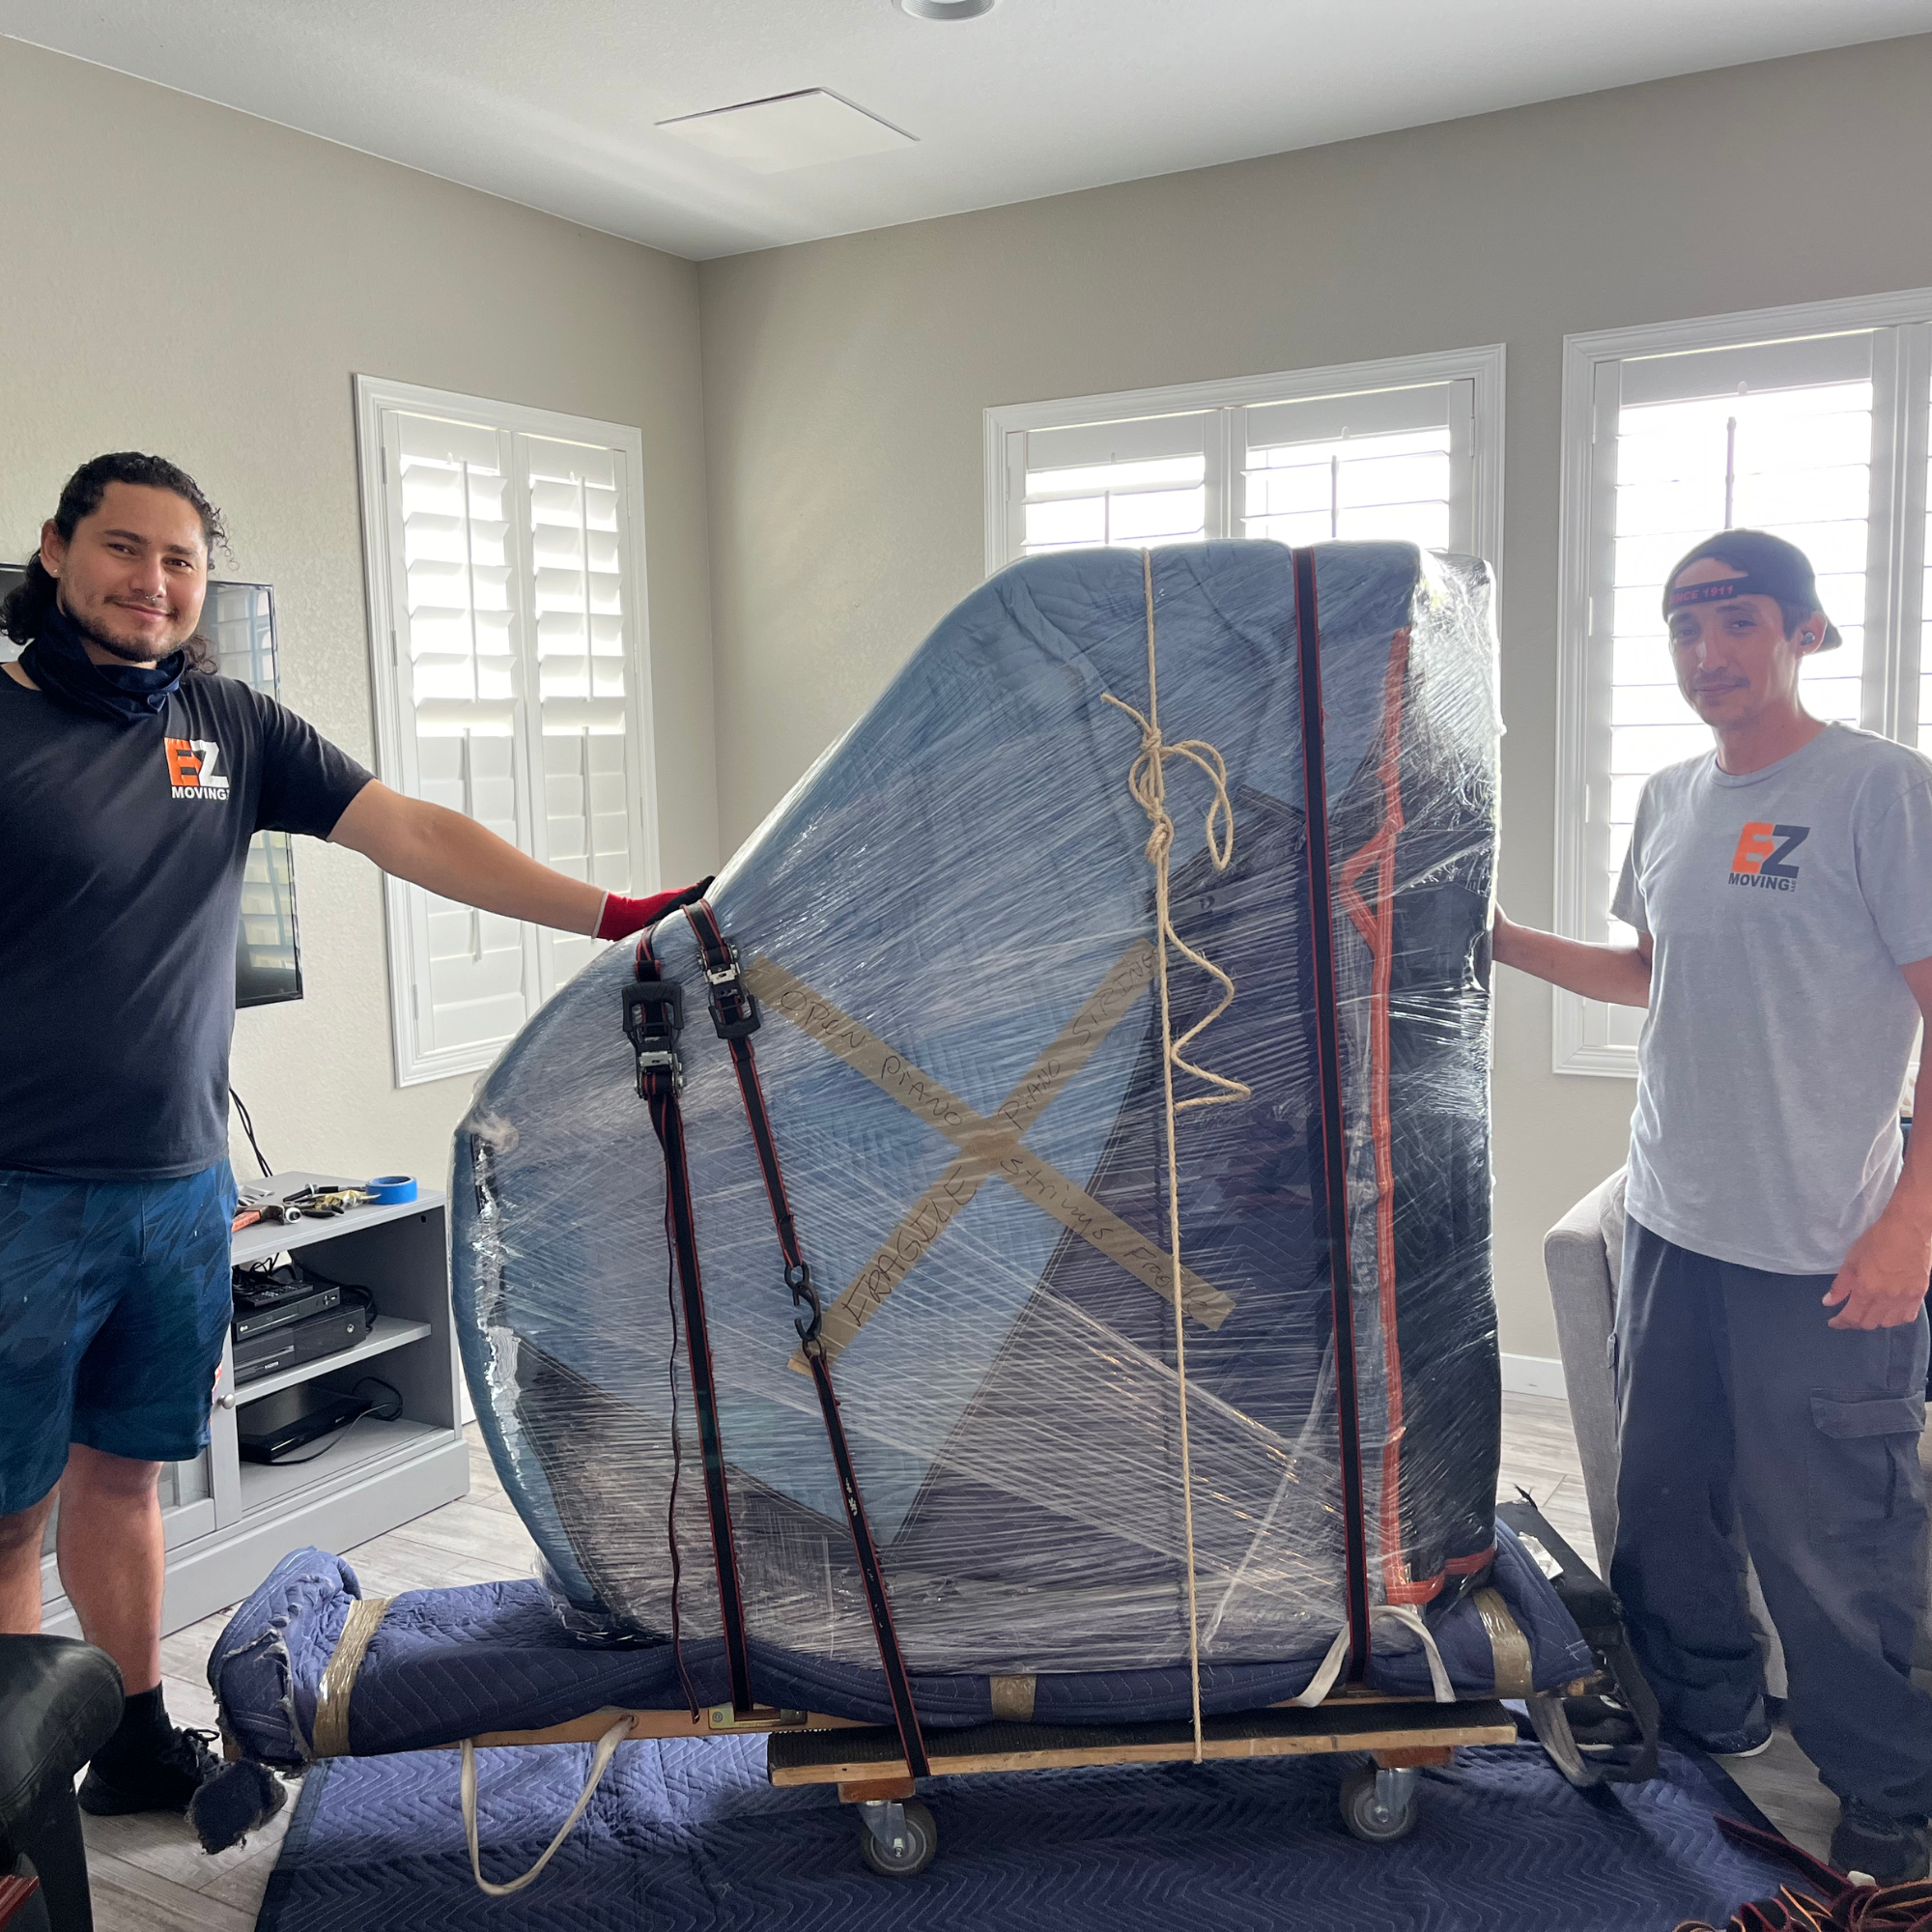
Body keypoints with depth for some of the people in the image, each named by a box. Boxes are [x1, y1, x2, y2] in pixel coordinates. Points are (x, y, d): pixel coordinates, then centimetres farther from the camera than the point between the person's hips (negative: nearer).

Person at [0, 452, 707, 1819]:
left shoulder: (233, 728, 7)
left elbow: (415, 835, 0)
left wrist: (614, 915, -8)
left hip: (182, 1184, 5)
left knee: (125, 1472, 19)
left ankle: (138, 1745, 34)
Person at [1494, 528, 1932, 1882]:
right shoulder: (1670, 800, 9)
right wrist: (1499, 939, 11)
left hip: (1823, 1256, -7)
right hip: (1672, 1222, 7)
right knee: (1665, 1498, 19)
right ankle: (1710, 1713, 41)